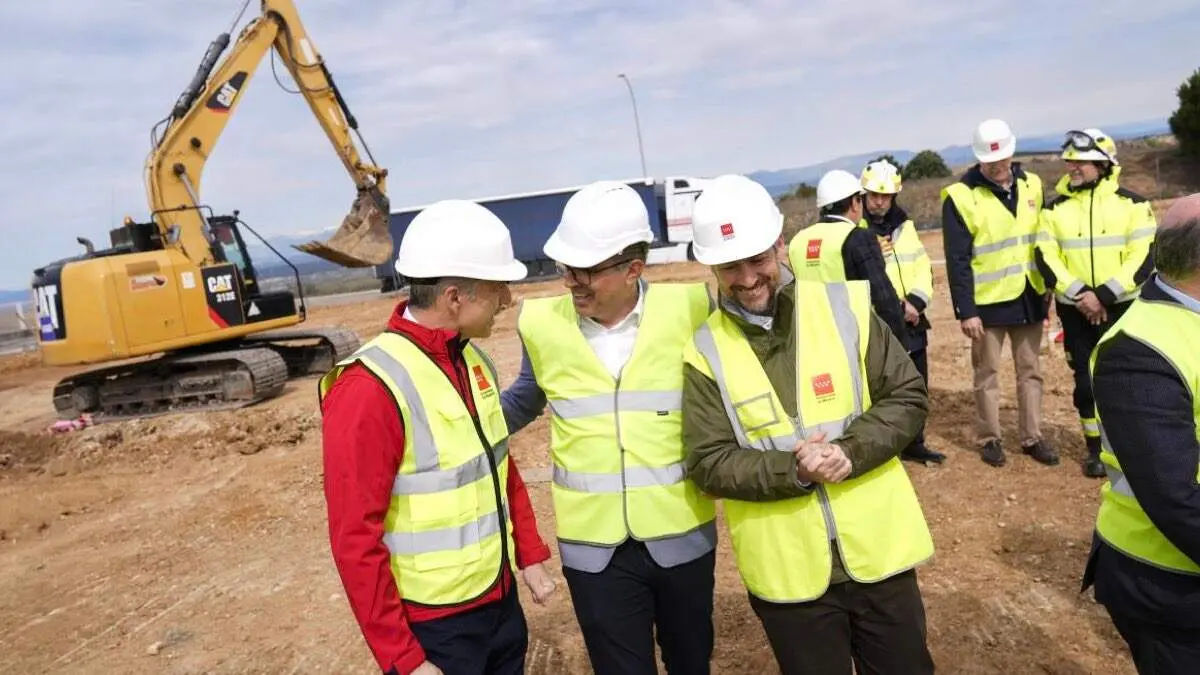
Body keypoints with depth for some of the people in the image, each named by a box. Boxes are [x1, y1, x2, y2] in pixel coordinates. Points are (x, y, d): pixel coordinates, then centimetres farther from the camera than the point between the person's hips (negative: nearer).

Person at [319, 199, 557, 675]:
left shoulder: (474, 360, 1)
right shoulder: (372, 389, -23)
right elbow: (354, 541, -20)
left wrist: (530, 554, 10)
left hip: (501, 599, 7)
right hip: (433, 625, -7)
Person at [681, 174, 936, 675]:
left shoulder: (845, 307, -5)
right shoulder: (706, 352, -8)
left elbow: (908, 396, -3)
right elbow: (708, 464, -9)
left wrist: (851, 452, -20)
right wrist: (793, 470, -24)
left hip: (879, 551, 1)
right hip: (787, 572, -1)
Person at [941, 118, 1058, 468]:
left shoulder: (1031, 184, 4)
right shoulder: (961, 196, -13)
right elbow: (957, 261, -13)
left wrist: (1049, 289, 11)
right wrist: (965, 311, -15)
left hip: (1029, 299, 5)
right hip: (988, 302, -5)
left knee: (1030, 371, 13)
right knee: (987, 374, 7)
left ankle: (1032, 437, 25)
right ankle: (989, 438, 21)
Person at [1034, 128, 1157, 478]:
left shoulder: (1132, 203, -1)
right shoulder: (1055, 209, 4)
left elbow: (1142, 260, -8)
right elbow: (1046, 260, -4)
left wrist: (1104, 295, -19)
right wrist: (1080, 294, -16)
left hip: (1123, 308, -1)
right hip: (1075, 311, 1)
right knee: (1087, 381, 7)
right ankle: (1096, 448, 21)